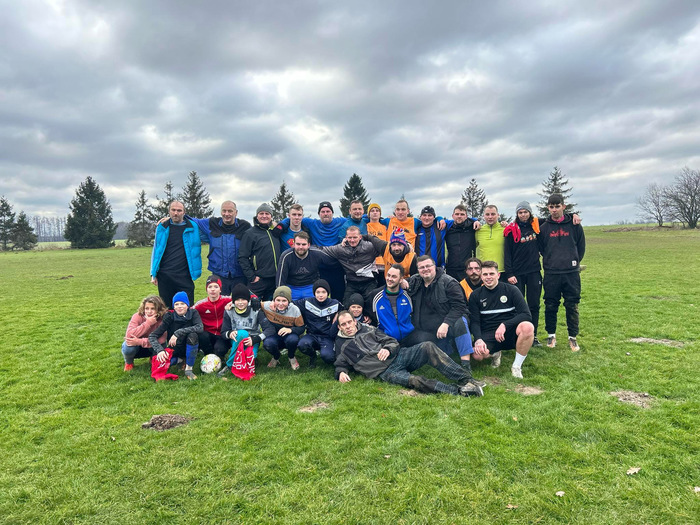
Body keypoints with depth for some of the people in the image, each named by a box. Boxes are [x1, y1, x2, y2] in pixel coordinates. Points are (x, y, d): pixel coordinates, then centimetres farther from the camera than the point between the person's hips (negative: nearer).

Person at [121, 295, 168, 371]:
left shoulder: (162, 319, -22)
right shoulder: (138, 316, -23)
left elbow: (161, 339, -32)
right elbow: (129, 335, -37)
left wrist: (140, 341, -41)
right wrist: (148, 323, -41)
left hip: (151, 347, 1)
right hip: (137, 348, -1)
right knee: (128, 347, -33)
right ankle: (128, 362, 4)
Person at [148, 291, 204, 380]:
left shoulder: (193, 313, -11)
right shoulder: (169, 316, -11)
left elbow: (200, 328, -30)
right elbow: (152, 336, -15)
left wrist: (178, 333, -35)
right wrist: (160, 350, -34)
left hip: (190, 348, -1)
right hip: (174, 349, 2)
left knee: (192, 335, -33)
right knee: (158, 361, -27)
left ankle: (188, 369, -19)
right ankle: (178, 360, 7)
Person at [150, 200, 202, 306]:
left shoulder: (192, 227, 4)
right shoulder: (162, 227, 8)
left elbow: (196, 250, 7)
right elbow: (156, 250, 13)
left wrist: (195, 273, 1)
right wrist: (153, 274, 8)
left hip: (184, 276, -2)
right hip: (165, 275, 2)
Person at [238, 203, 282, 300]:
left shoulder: (275, 231, 12)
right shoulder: (250, 233, -3)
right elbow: (242, 258, -8)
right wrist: (251, 277, -13)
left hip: (275, 279, 5)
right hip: (258, 280, -5)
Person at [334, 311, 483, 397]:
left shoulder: (368, 329, 19)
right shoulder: (341, 345, 15)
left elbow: (392, 341, 14)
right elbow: (341, 364, 19)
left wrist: (387, 349, -9)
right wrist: (341, 373, -5)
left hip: (398, 355, 4)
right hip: (386, 371, -4)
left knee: (427, 347, -24)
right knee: (415, 381, -34)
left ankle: (465, 379, -25)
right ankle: (458, 391, -38)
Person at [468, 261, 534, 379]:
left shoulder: (511, 290, 2)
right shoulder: (475, 295, 6)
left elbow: (526, 314, -7)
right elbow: (474, 322, 0)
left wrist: (504, 325, -20)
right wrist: (478, 339, -20)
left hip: (510, 332, 0)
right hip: (488, 335, 0)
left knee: (527, 327, -34)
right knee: (477, 354, -31)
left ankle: (517, 366, -12)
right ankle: (494, 353, 9)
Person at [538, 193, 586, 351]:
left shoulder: (574, 225, 3)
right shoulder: (544, 227, 4)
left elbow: (581, 246, 10)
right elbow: (541, 248, 11)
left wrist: (574, 261, 10)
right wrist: (550, 261, 8)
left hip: (572, 273, 0)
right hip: (551, 274, 0)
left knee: (572, 306, 4)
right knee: (550, 306, 5)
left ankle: (573, 337, 16)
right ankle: (551, 335, 20)